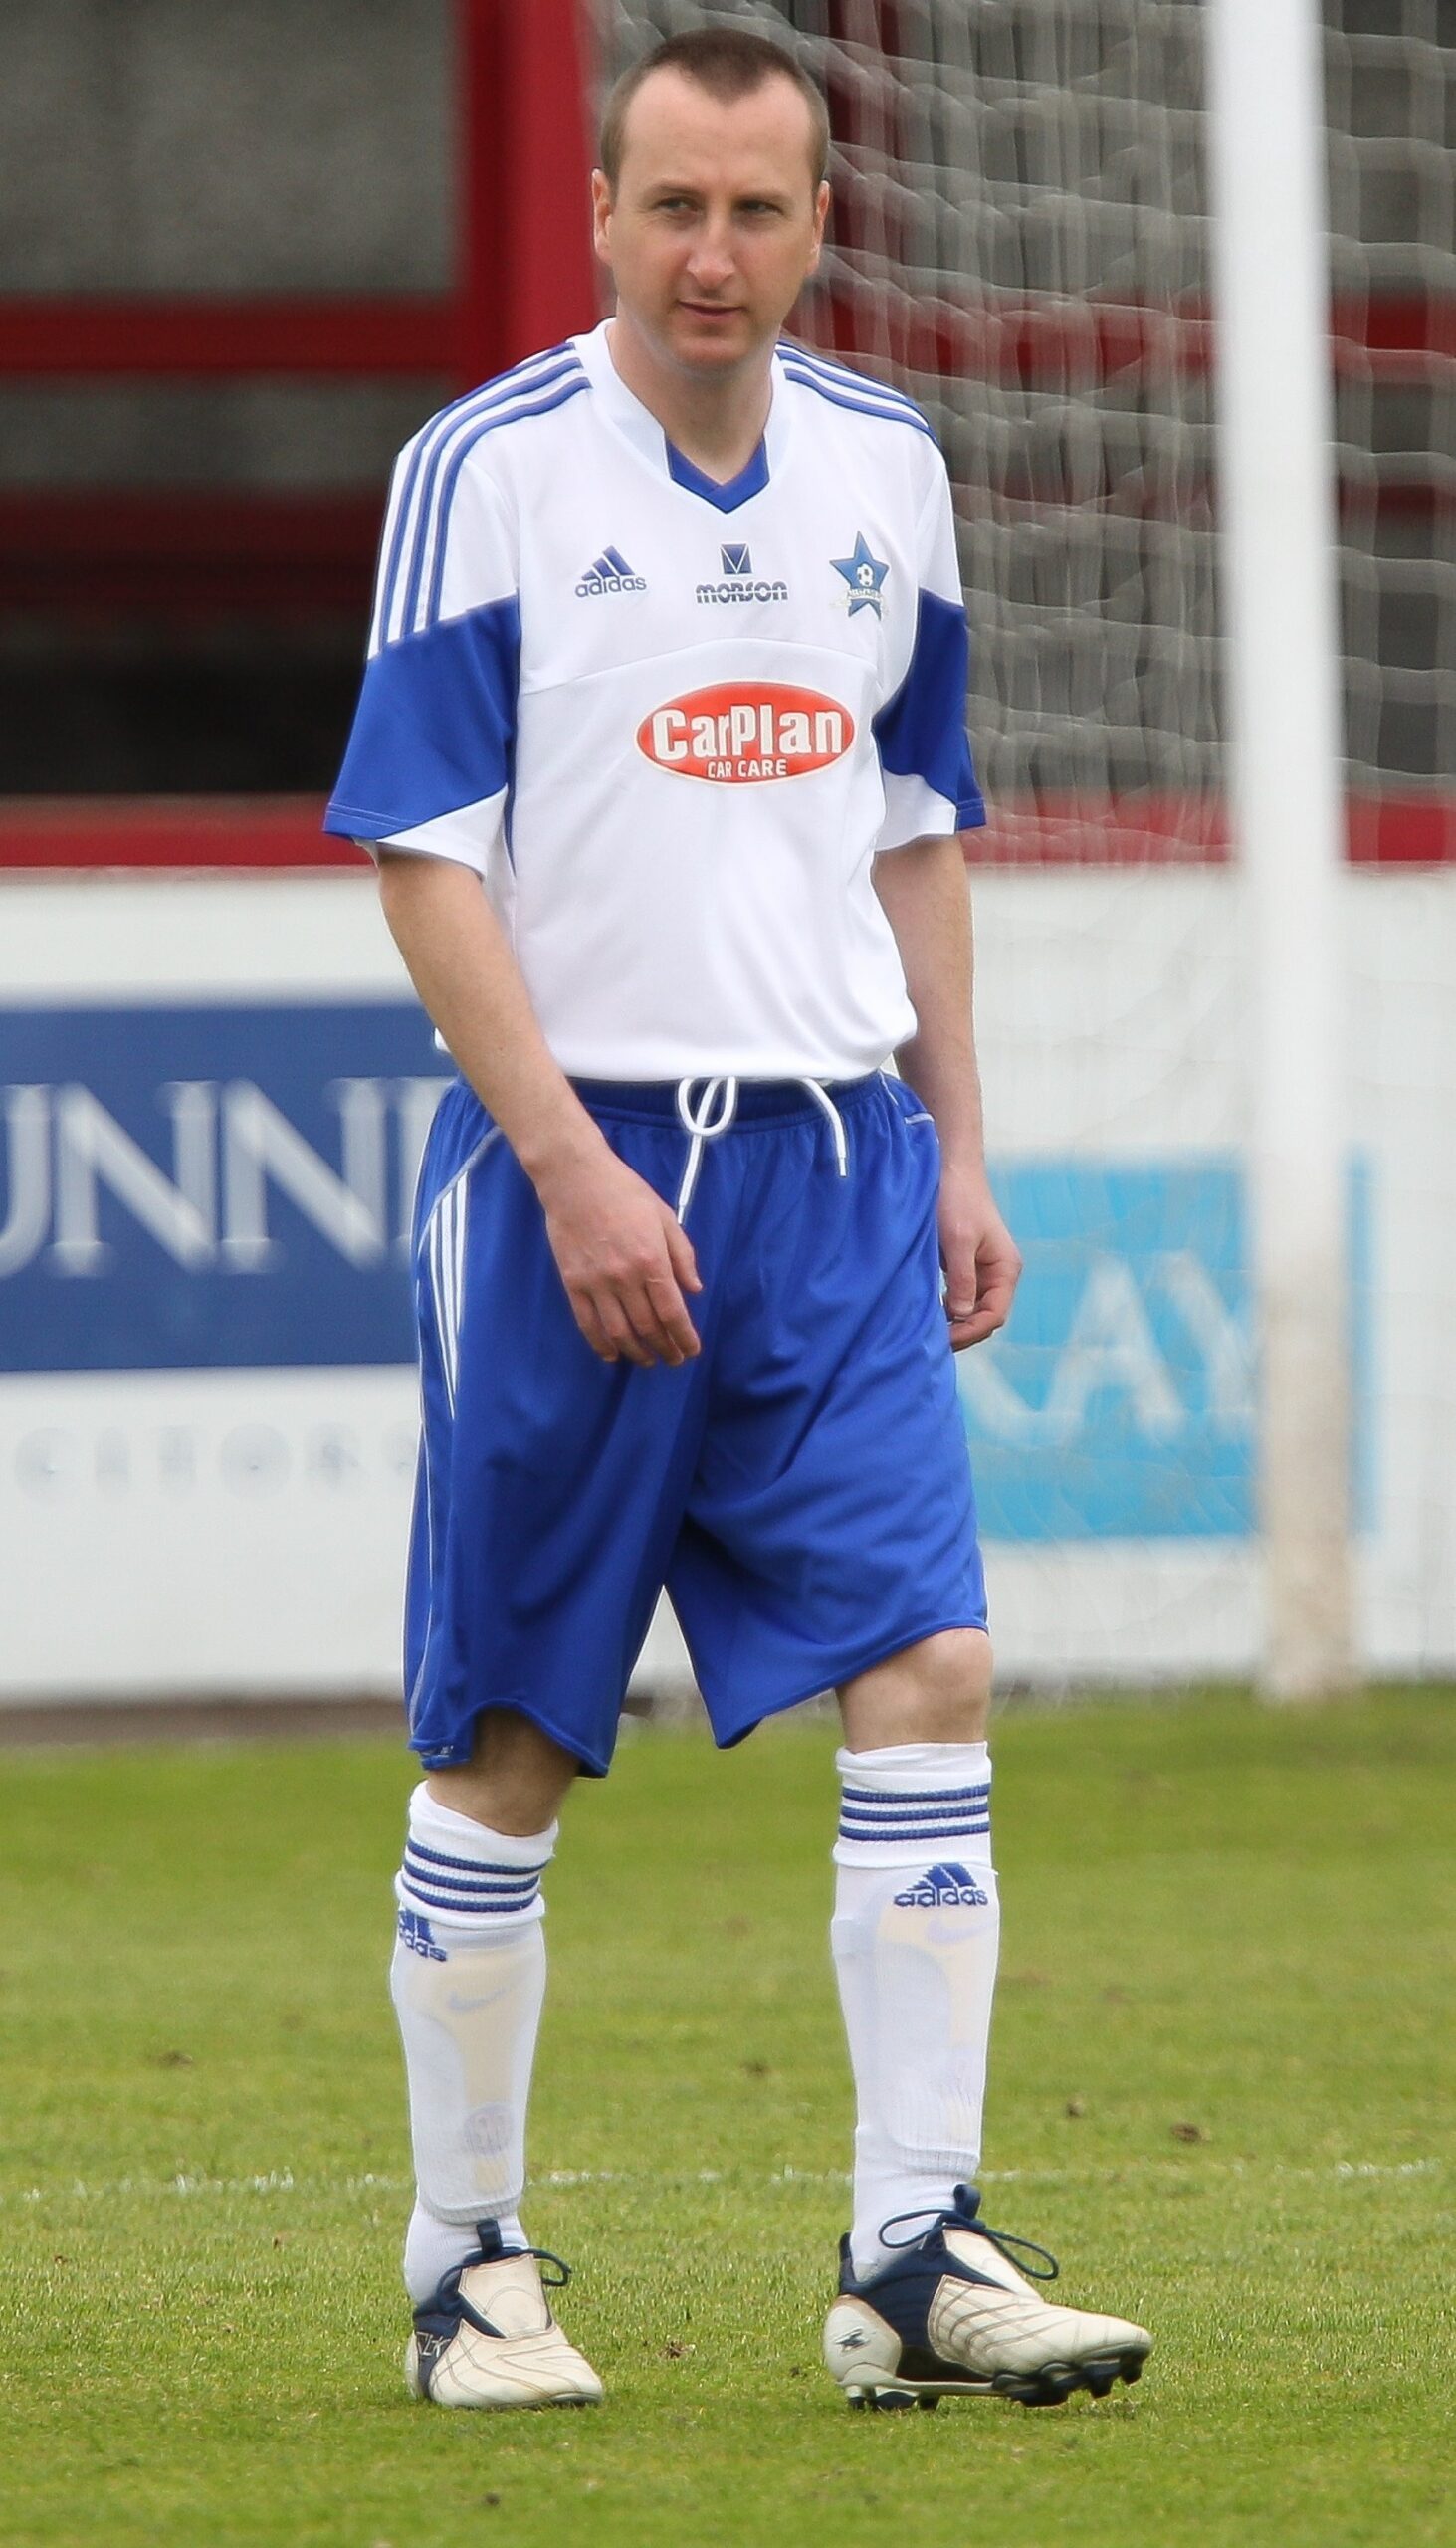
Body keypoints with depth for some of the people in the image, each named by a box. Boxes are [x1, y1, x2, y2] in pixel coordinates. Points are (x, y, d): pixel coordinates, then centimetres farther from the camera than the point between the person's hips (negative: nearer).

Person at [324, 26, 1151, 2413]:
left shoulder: (886, 469, 10)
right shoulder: (486, 471, -6)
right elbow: (424, 854, -9)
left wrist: (961, 1153, 12)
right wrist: (572, 1169, -16)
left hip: (831, 1162, 4)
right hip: (572, 1162, -4)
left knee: (927, 1674, -8)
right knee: (508, 1742, 1)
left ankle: (915, 2258, -6)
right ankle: (471, 2262, 13)